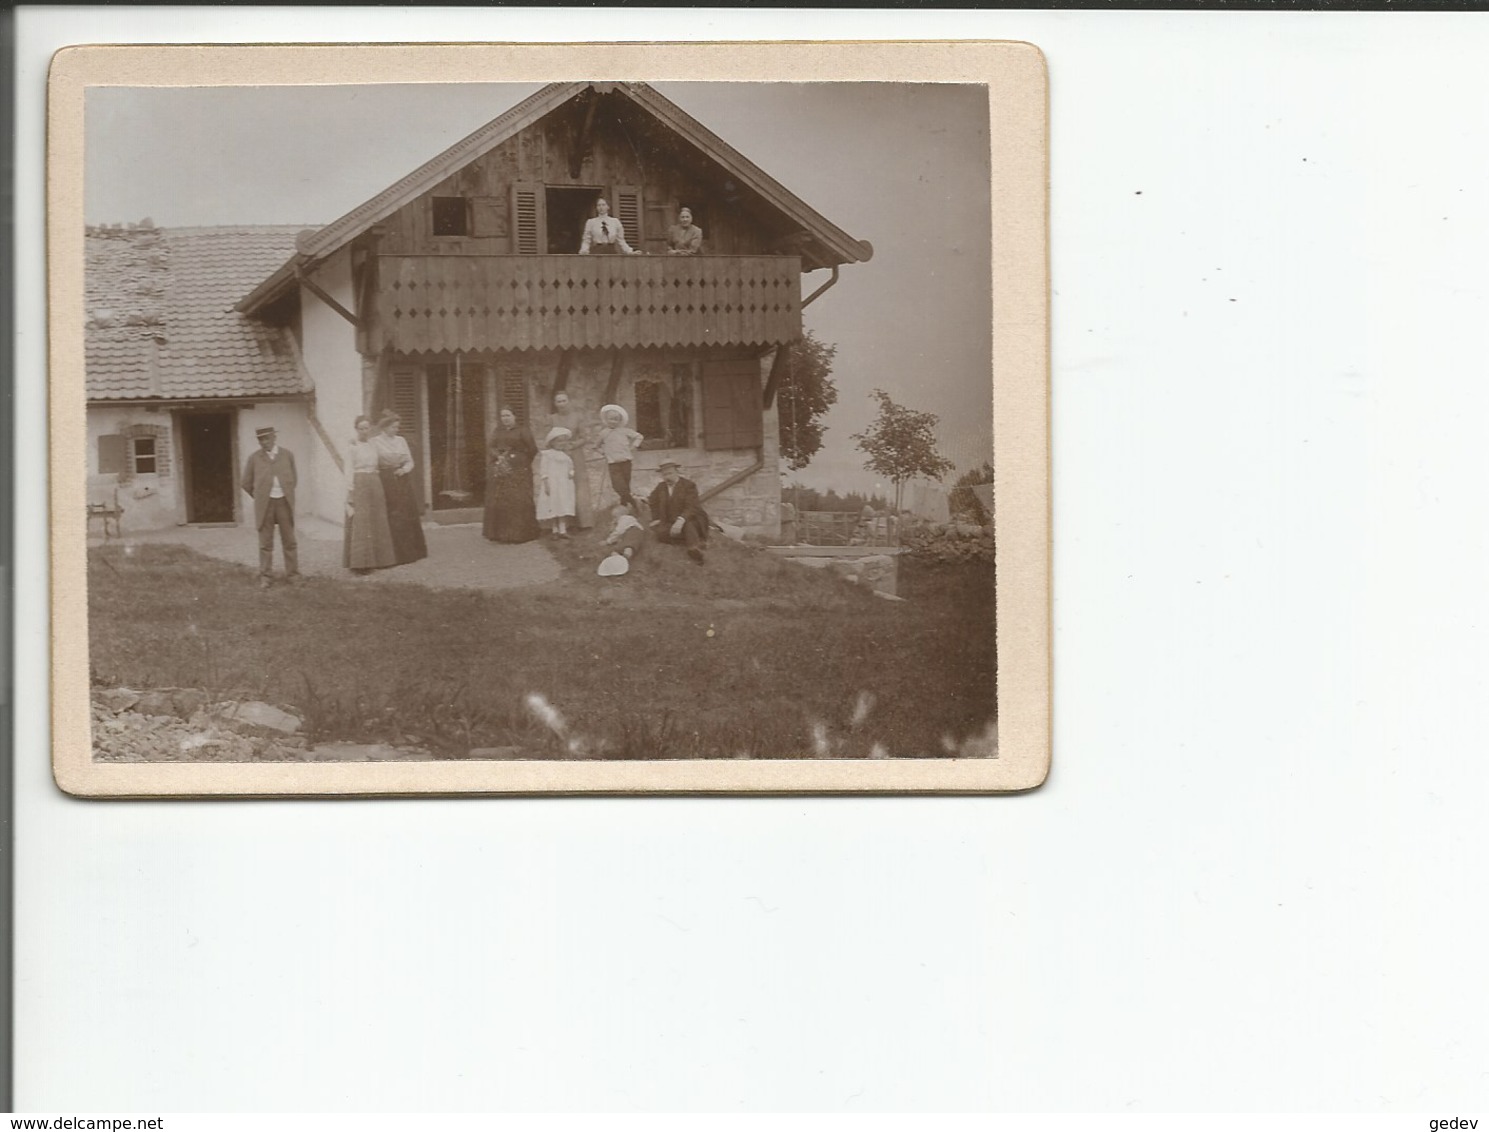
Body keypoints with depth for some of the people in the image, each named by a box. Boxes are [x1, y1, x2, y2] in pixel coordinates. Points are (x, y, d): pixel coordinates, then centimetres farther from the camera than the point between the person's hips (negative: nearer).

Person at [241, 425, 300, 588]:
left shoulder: (287, 455, 3)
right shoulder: (254, 458, -1)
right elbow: (247, 484, 6)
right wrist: (260, 497, 12)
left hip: (284, 503, 1)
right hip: (264, 505, -1)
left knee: (289, 542, 5)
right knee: (265, 544, 2)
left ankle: (292, 575, 14)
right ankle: (265, 577, 8)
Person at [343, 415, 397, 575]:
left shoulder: (373, 445, 13)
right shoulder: (353, 446, -3)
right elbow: (349, 470, -6)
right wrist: (350, 493, -12)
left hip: (375, 485, 6)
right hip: (359, 485, -6)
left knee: (376, 523, 6)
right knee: (359, 523, -8)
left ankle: (372, 561, 14)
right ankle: (358, 563, -6)